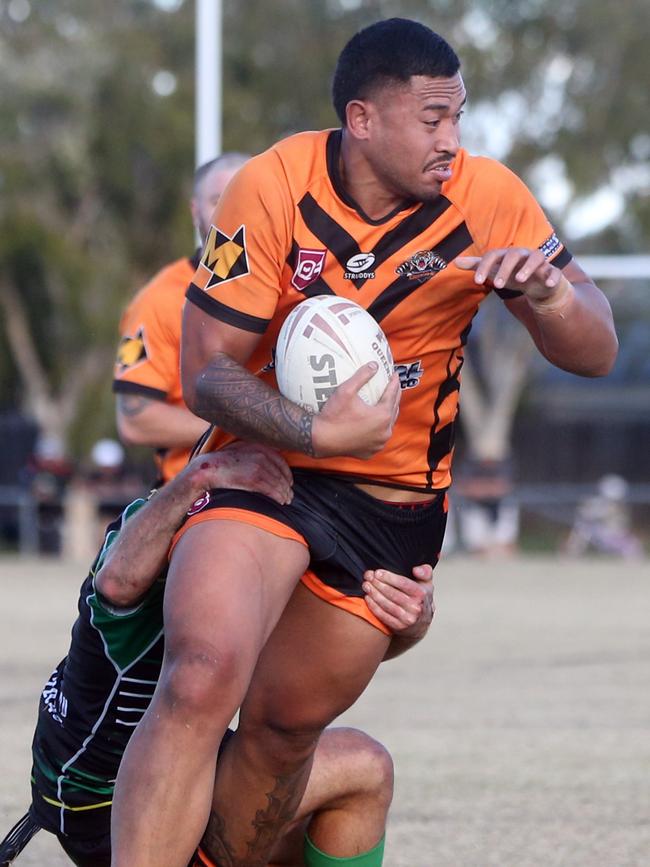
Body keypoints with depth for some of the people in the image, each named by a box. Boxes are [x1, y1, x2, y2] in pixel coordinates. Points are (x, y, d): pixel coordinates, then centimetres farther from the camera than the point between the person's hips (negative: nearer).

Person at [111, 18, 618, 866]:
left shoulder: (489, 199, -10)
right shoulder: (273, 187, -16)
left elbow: (595, 354, -7)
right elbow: (206, 372, -13)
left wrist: (550, 293, -30)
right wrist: (315, 432, -30)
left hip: (398, 502, 3)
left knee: (286, 727, 6)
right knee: (202, 677, -26)